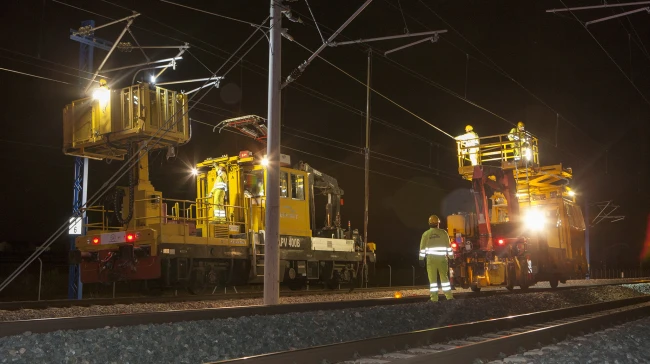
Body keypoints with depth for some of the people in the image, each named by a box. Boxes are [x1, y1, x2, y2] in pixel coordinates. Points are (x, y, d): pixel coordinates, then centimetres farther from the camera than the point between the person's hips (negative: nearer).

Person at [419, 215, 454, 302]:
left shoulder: (426, 234, 2)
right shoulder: (443, 233, 2)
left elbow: (422, 248, 3)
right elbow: (448, 246, 5)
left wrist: (421, 259, 7)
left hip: (431, 259, -1)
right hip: (442, 258, 1)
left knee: (432, 278, 1)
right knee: (444, 277, 8)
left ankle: (434, 298, -1)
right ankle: (449, 296, 7)